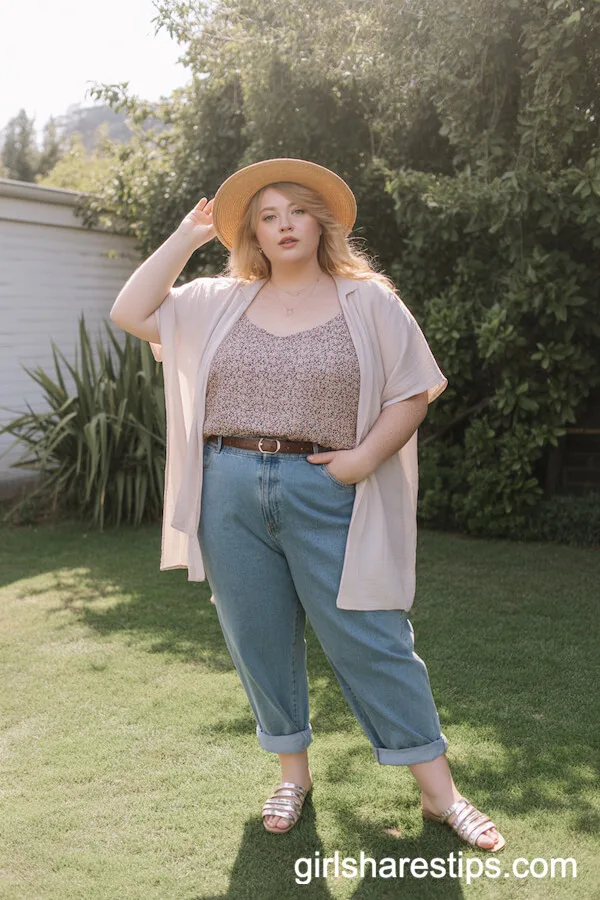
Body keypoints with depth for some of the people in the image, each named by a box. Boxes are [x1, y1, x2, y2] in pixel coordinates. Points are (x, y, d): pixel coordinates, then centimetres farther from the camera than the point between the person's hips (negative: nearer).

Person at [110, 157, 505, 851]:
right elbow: (131, 313, 6)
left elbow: (412, 393, 2)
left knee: (371, 640, -1)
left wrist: (365, 456, -13)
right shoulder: (219, 302, 11)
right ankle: (293, 769, 31)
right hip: (231, 490, 3)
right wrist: (187, 236, 6)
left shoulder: (367, 301, 3)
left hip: (327, 492, -3)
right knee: (259, 638, 11)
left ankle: (439, 792, 12)